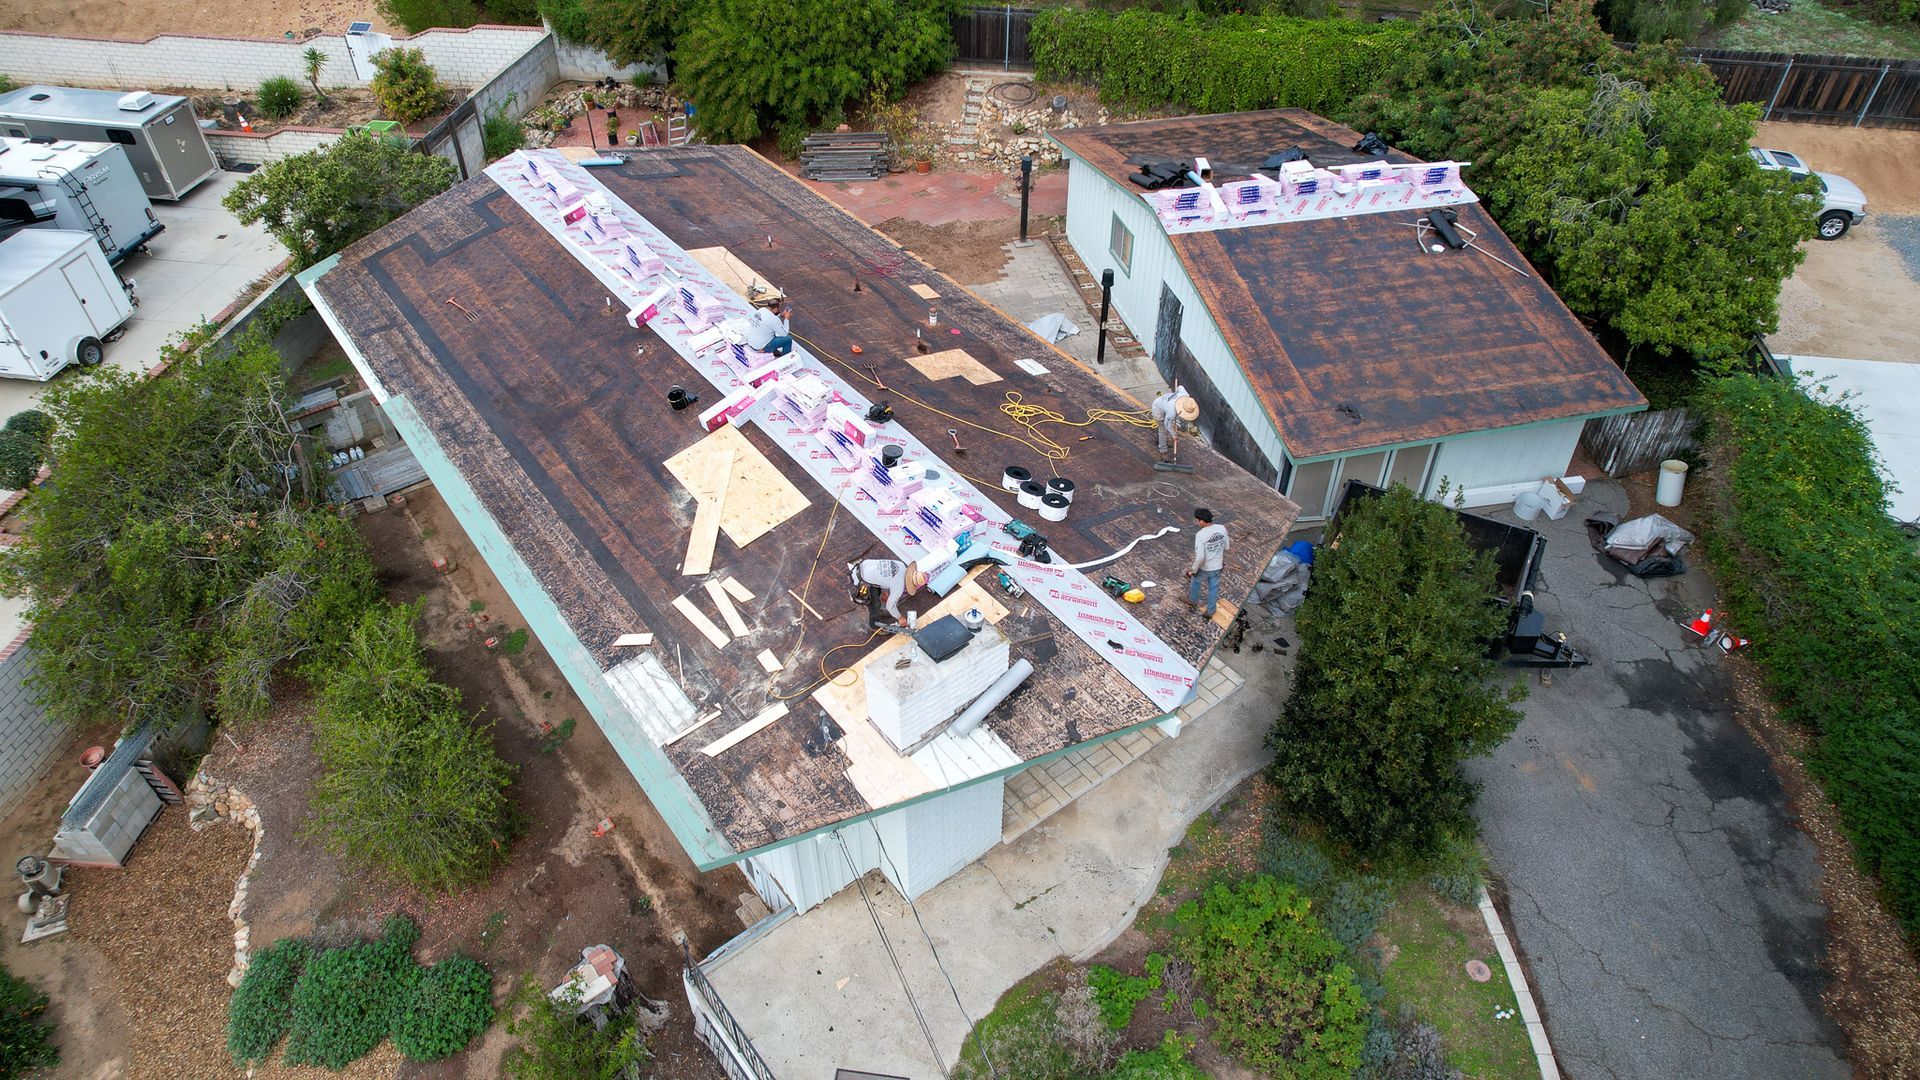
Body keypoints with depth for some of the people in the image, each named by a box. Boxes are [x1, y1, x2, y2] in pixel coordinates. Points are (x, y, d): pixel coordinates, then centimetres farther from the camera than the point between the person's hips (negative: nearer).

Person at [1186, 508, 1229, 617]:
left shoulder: (1200, 535, -32)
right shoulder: (1222, 528, -15)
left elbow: (1200, 557, -31)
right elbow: (1226, 547, 0)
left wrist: (1194, 569, -14)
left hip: (1204, 568, -4)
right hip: (1217, 566, 4)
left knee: (1195, 581, 28)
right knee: (1213, 588, 23)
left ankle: (1193, 601, 52)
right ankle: (1210, 612, 39)